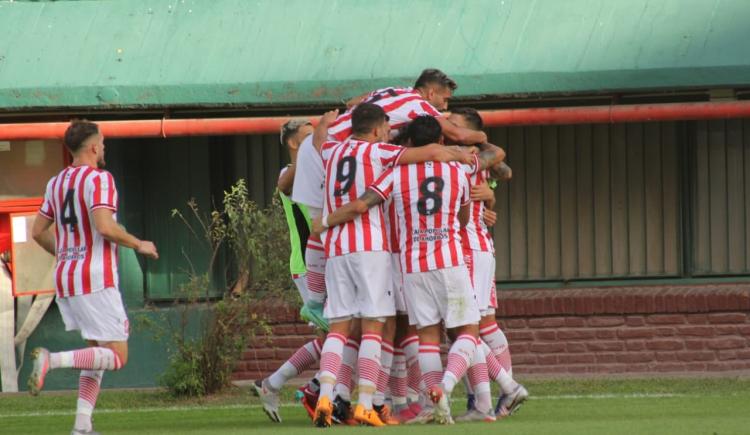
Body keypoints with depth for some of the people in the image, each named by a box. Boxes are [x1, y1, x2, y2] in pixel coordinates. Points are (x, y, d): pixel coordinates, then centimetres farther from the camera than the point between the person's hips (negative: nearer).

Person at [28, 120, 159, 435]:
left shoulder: (56, 183, 13)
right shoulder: (99, 178, -10)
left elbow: (39, 232, 17)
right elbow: (104, 226, -23)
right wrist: (138, 245, -7)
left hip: (64, 279, 8)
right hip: (96, 279, -8)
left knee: (99, 352, 17)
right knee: (117, 357, -4)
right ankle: (51, 360, -25)